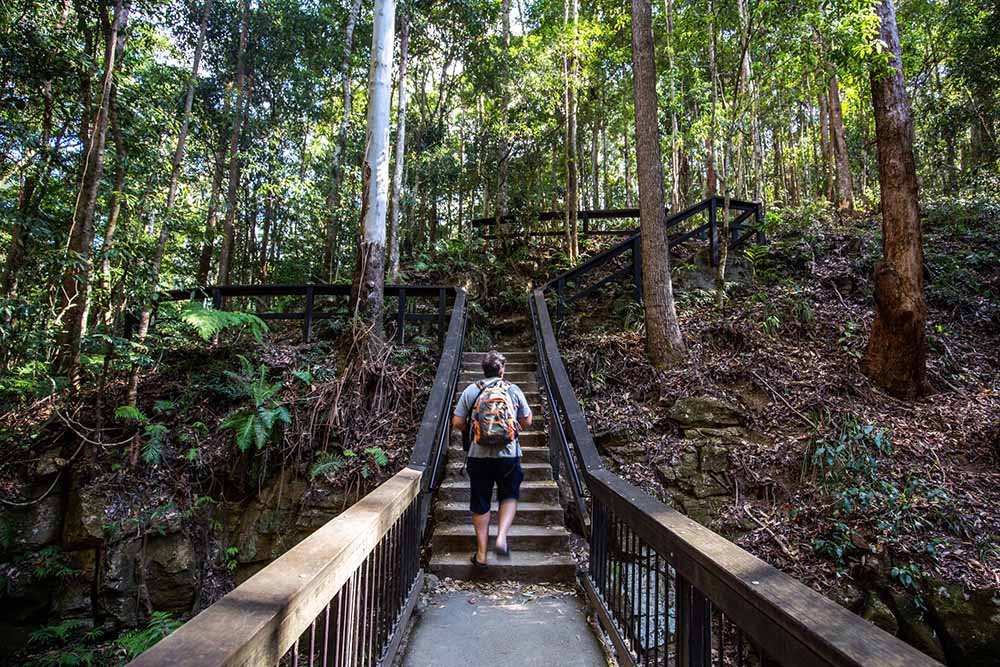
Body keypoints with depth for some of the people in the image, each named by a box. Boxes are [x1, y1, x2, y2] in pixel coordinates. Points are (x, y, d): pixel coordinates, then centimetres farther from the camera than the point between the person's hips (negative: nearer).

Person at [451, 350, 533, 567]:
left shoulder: (471, 390, 0)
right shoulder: (514, 390, 1)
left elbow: (457, 422, -1)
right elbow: (527, 421, 6)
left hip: (479, 455, 1)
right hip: (508, 454, 0)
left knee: (480, 504, 12)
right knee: (509, 497, 20)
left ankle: (481, 553, 18)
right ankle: (501, 537, 3)